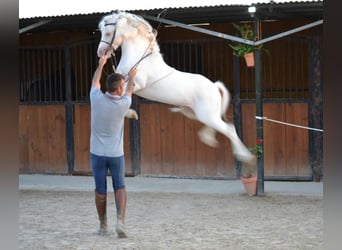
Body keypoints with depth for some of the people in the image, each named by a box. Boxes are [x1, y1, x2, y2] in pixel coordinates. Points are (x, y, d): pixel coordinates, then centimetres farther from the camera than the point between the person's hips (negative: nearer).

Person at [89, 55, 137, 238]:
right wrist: (132, 78, 32)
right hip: (116, 154, -1)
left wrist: (101, 64, 28)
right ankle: (120, 221, -5)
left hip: (97, 153, 1)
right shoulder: (123, 104, -13)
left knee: (100, 191, 11)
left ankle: (103, 226, 19)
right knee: (120, 188, 14)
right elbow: (129, 92, 13)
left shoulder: (97, 99, -11)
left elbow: (95, 82, 12)